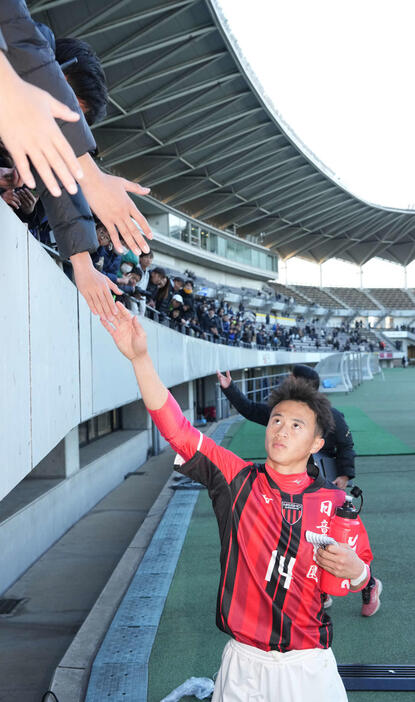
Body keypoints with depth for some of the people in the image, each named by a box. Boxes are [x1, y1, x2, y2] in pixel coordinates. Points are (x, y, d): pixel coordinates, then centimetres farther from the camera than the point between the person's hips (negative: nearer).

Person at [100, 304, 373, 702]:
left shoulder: (334, 501, -5)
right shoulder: (238, 479, -7)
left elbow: (361, 574, 7)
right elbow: (177, 431, -16)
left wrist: (354, 570, -17)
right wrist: (140, 357, -25)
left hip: (308, 668, 1)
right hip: (243, 665, 0)